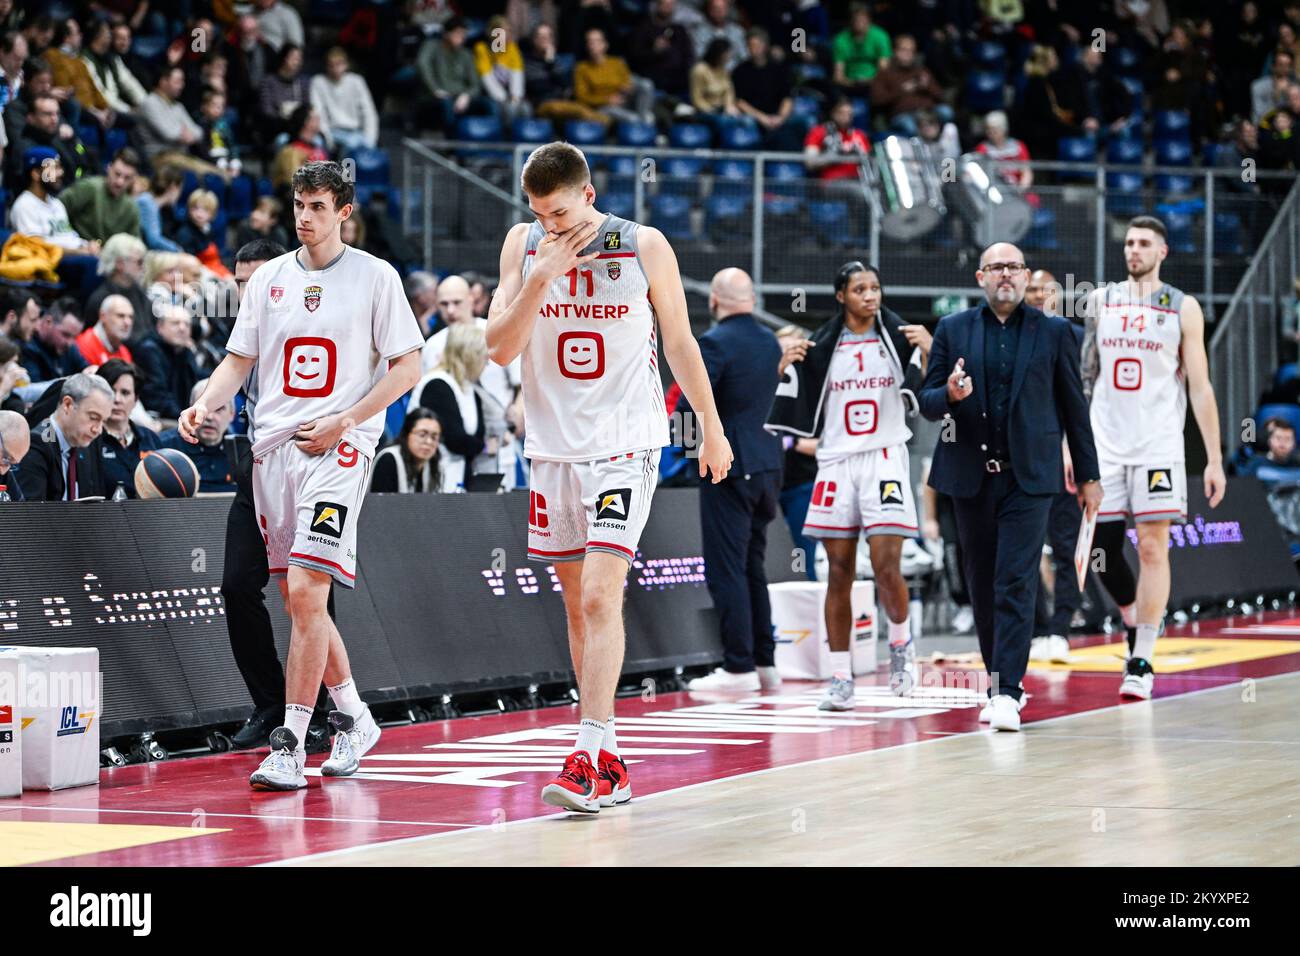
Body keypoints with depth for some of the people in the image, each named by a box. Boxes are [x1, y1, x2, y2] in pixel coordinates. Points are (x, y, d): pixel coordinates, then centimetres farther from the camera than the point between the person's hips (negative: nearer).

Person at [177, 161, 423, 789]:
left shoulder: (374, 277, 0)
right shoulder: (268, 278, 12)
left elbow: (407, 367, 0)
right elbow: (239, 360, 15)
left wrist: (344, 421, -11)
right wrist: (204, 405, -5)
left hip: (337, 450, -5)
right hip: (274, 447, 5)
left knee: (305, 593, -16)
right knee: (298, 600, 9)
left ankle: (289, 746, -15)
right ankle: (353, 719, 28)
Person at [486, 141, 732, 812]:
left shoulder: (644, 247, -5)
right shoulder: (524, 246, 2)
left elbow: (679, 341, 6)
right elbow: (500, 349, -4)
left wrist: (712, 427, 13)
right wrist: (541, 279, -16)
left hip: (625, 445, -4)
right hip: (554, 446, 4)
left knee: (599, 596, -16)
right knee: (578, 604, 9)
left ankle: (587, 758, -21)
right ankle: (607, 758, 18)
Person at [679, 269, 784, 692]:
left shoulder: (714, 343, -14)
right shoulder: (771, 342, 10)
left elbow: (689, 406, -18)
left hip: (729, 467, -8)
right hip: (768, 464, 8)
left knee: (725, 569, -4)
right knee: (752, 566, 16)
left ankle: (739, 666, -5)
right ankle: (764, 662, 17)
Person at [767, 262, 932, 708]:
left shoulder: (899, 338, 3)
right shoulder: (821, 346, 7)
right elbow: (798, 404, 12)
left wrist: (928, 351, -18)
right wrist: (789, 366, -4)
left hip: (886, 460, -2)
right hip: (837, 462, 2)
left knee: (887, 569, -12)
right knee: (839, 574, 2)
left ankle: (901, 641, 17)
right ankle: (840, 677, 8)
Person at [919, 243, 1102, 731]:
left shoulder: (1053, 332, 5)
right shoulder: (952, 330, 8)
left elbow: (1074, 406, 8)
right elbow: (927, 402, 7)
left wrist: (1088, 475, 7)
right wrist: (949, 395, -16)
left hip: (1028, 477, -3)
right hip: (970, 477, 3)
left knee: (1016, 585, -11)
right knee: (983, 586, 8)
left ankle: (1007, 695, -16)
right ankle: (1000, 680, 20)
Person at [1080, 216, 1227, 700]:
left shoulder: (1182, 308, 2)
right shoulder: (1100, 301, 9)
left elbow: (1200, 388, 1)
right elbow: (1083, 378, 13)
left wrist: (1214, 459, -3)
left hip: (1157, 446, -3)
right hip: (1104, 446, 3)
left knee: (1152, 548, -5)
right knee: (1102, 550, 1)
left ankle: (1142, 662, -2)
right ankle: (1135, 624, 27)